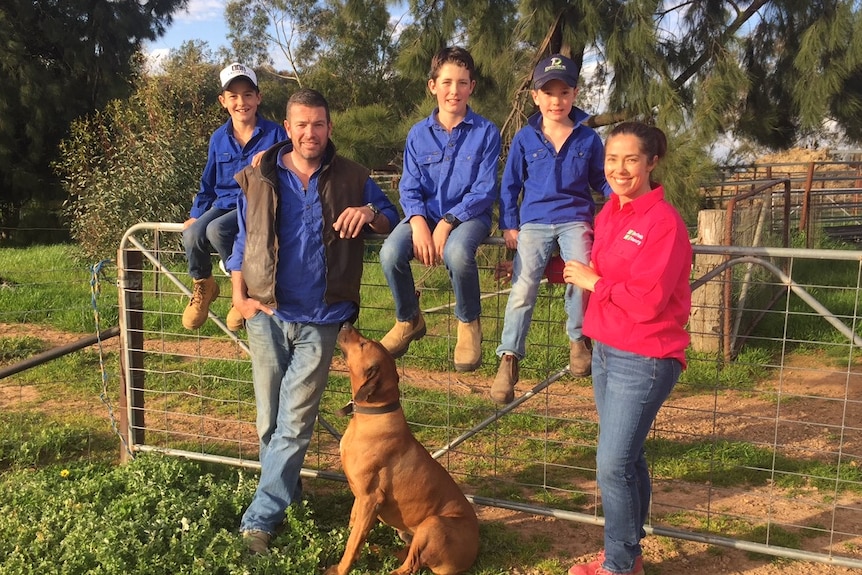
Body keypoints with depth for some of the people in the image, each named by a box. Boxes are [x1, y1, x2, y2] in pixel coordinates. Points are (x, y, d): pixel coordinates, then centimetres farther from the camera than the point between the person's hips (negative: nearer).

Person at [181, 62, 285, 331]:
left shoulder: (275, 134, -4)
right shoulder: (219, 138, 8)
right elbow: (208, 183, 17)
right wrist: (196, 214, 10)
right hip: (224, 204, 4)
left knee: (217, 229, -33)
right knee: (192, 235, -25)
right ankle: (203, 286, 5)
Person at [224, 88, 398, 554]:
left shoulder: (351, 178, 3)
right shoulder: (259, 177, 5)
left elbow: (391, 221, 10)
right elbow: (242, 241, 11)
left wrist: (370, 213, -13)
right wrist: (239, 296, 1)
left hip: (319, 318, -1)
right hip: (267, 313, 2)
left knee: (295, 423, -3)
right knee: (270, 421, 10)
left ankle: (260, 517, 6)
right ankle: (285, 494, 32)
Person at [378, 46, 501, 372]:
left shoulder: (486, 132, -1)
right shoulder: (418, 134, 7)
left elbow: (485, 191, -7)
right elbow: (409, 188, 3)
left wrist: (447, 223, -20)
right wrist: (418, 222, -19)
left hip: (468, 216, -3)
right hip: (425, 215, 3)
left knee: (457, 253, -38)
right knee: (390, 253, -28)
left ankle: (468, 323, -7)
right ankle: (409, 320, 3)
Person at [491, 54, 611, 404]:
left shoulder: (588, 139, 7)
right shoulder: (524, 139, 7)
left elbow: (600, 181, 17)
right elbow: (510, 185, 13)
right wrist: (509, 226, 4)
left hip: (574, 220, 0)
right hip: (534, 222, 1)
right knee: (523, 286, -19)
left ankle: (579, 337, -8)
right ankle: (509, 359, -11)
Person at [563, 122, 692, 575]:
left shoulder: (664, 221, -16)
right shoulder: (607, 214, 8)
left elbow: (647, 300, -22)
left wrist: (592, 282, -12)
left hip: (644, 360, -8)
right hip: (605, 350, 8)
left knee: (613, 465, -4)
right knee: (626, 457, 18)